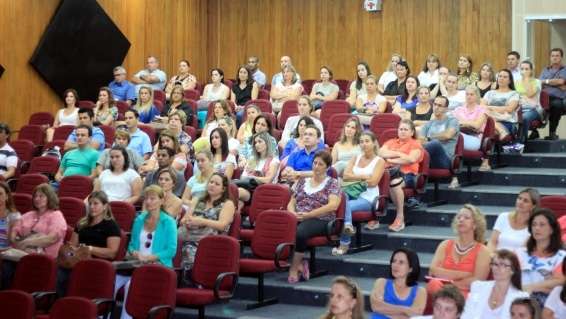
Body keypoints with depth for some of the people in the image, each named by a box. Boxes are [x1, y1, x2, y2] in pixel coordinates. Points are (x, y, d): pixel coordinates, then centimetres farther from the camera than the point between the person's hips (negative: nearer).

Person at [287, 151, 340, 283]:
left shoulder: (332, 183, 9)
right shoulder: (302, 181, 23)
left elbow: (333, 205, -7)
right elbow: (291, 203, 20)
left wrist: (308, 215, -14)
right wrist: (292, 213, -5)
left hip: (320, 220, -4)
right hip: (298, 219, 4)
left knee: (299, 232, -38)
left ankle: (294, 268, -20)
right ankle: (299, 263, -15)